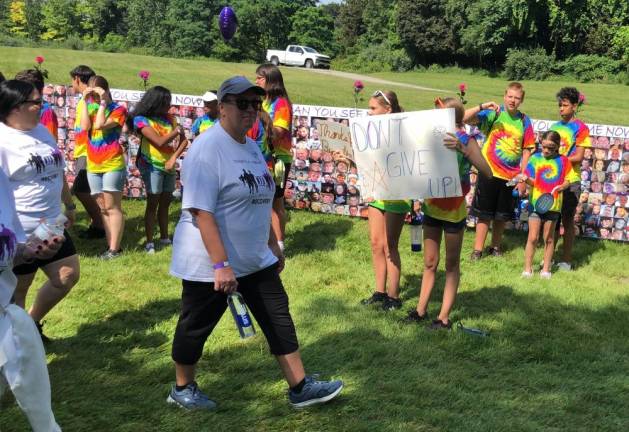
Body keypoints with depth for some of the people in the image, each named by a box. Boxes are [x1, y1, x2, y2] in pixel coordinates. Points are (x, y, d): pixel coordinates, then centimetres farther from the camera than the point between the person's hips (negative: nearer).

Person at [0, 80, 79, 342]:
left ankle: (32, 322, 32)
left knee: (68, 276, 13)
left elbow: (58, 171, 20)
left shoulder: (41, 131, 8)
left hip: (51, 225, 8)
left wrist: (69, 205, 25)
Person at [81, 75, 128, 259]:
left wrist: (103, 101, -11)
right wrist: (85, 101, -3)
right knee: (103, 208, 7)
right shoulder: (91, 108, 13)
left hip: (112, 164, -6)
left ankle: (114, 249, -6)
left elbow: (100, 125, -18)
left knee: (112, 207, -7)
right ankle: (110, 246, 11)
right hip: (93, 166, 6)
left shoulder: (118, 109, -3)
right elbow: (85, 126, -6)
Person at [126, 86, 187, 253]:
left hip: (168, 166, 5)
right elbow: (159, 142, -20)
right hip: (152, 166, -5)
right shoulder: (142, 120, -10)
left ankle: (164, 238, 19)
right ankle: (149, 242, -1)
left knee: (165, 202, 10)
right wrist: (177, 130, -9)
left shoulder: (169, 118, 6)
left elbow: (183, 140, 2)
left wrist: (174, 158, -12)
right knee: (153, 203, -4)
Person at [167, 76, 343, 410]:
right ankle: (182, 389, 29)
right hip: (209, 265, -8)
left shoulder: (251, 147, 9)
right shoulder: (207, 149, -19)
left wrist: (273, 245, 21)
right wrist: (220, 265, -28)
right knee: (196, 327, 9)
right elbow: (201, 212, -25)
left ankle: (300, 388, 16)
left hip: (256, 260, 8)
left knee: (278, 320, 8)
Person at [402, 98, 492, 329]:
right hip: (432, 206, 5)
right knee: (429, 262, 15)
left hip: (454, 209, -5)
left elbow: (487, 173, -24)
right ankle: (421, 310, 26)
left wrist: (463, 150, -34)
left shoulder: (466, 141, -12)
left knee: (452, 264, 6)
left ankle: (444, 317, 12)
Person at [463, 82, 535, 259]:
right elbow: (465, 119, -15)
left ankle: (495, 247, 27)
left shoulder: (525, 121, 2)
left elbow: (526, 151, 4)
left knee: (502, 216, 12)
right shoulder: (493, 113, -4)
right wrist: (482, 107, -29)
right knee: (484, 214, 2)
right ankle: (477, 250, 9)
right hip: (490, 173, -2)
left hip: (511, 176, 3)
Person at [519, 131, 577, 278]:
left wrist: (560, 187, -17)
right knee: (532, 237, 1)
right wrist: (525, 178, -23)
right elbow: (533, 182, -2)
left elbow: (568, 180, 3)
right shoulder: (535, 158, -1)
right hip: (536, 203, 0)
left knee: (549, 238, 10)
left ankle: (546, 269, 21)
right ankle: (527, 269, 10)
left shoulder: (563, 161, -1)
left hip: (553, 204, 1)